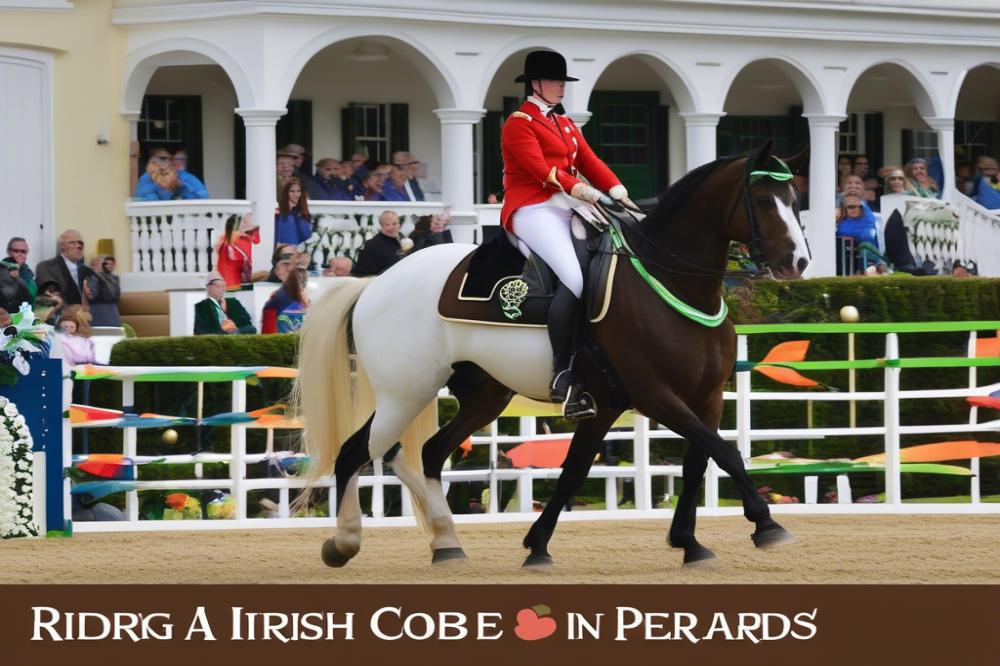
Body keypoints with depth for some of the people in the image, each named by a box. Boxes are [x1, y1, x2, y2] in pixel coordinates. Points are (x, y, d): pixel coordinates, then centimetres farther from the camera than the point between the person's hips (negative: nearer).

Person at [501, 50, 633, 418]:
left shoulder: (566, 124, 24)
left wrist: (617, 190, -3)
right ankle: (562, 377, -32)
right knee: (574, 278, -29)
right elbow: (540, 169, -15)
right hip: (534, 209, -9)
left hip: (568, 210, 9)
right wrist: (581, 190, -26)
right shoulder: (519, 124, -3)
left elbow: (590, 162, 15)